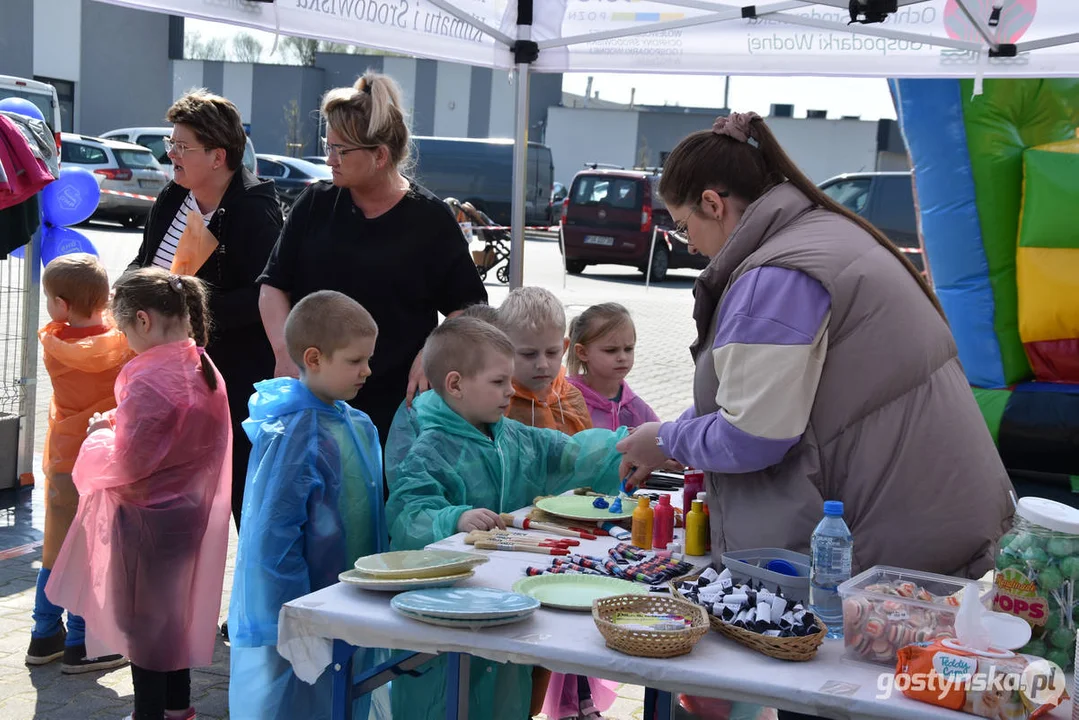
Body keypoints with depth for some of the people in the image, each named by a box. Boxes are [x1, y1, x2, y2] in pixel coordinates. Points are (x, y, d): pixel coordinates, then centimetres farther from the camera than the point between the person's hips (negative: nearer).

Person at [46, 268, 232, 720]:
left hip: (147, 516, -8)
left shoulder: (147, 381, -25)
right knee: (175, 610, 20)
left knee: (142, 617, 6)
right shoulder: (204, 370, 1)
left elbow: (128, 465, -23)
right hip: (190, 510, 8)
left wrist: (101, 433, -6)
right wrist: (123, 424, 9)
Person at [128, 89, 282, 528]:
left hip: (237, 376, -8)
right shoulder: (171, 199, 8)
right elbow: (144, 261, 21)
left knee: (243, 484, 2)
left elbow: (263, 295, -24)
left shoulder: (254, 211, -17)